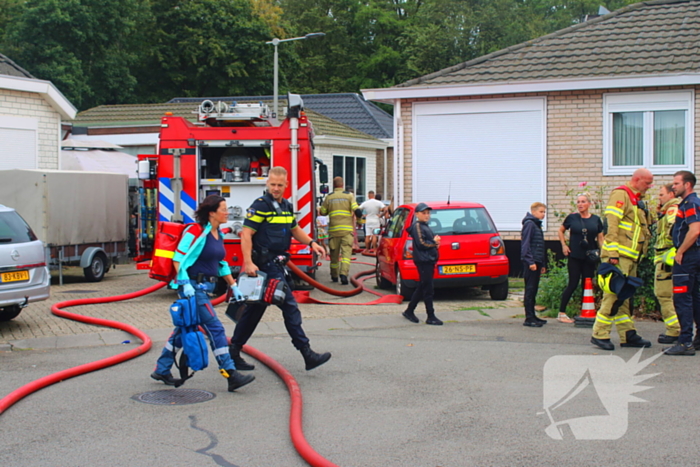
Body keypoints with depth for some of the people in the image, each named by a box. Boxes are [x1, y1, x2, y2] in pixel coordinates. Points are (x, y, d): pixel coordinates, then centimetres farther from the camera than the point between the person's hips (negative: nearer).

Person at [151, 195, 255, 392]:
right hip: (193, 288, -9)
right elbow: (178, 259, -16)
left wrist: (233, 286, 17)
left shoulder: (218, 235, 12)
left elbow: (222, 264, 21)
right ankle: (231, 375, -10)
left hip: (206, 287, 9)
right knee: (215, 329, -11)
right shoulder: (196, 232, -14)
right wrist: (185, 284, -23)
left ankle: (162, 370, 27)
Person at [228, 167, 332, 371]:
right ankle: (307, 354, -4)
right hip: (266, 263, -9)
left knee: (255, 309, 12)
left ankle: (234, 352, 20)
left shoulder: (287, 206, 15)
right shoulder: (260, 205, -11)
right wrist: (248, 263, -24)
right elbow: (246, 234, -16)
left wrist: (312, 243, 10)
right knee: (289, 306, -8)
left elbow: (295, 229, 27)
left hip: (277, 262, 9)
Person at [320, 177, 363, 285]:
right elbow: (357, 211, -8)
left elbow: (323, 212, 13)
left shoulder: (329, 197, 5)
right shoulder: (349, 196, 1)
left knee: (334, 254, 12)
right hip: (347, 230, -2)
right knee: (346, 252, -6)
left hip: (333, 229, 2)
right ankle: (344, 273, -24)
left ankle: (334, 276, 23)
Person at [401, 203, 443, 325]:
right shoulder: (417, 226, -10)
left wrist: (435, 242, 3)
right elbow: (421, 243, -18)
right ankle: (431, 317, -5)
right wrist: (434, 242, -7)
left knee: (421, 288, 14)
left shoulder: (425, 226, 20)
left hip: (429, 261, 10)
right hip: (423, 261, -10)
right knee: (428, 289, -8)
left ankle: (409, 311, 23)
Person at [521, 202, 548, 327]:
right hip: (531, 262, -9)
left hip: (536, 262, 9)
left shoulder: (537, 225, 20)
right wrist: (530, 261, -22)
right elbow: (526, 244, -17)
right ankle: (529, 318, -8)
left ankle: (532, 316, 18)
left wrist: (543, 264, 20)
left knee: (533, 290, 12)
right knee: (530, 289, -8)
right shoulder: (529, 224, -9)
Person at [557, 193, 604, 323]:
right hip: (574, 256, -2)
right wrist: (564, 245, 1)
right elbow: (560, 231, 13)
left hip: (590, 258, 2)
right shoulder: (572, 217, 0)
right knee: (573, 284, -5)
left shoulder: (596, 219, 4)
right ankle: (561, 313, 1)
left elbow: (600, 238, 8)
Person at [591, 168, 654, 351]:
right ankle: (599, 334, -8)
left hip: (631, 258, 10)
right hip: (619, 256, -10)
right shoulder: (620, 195, -8)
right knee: (613, 293, -11)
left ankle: (628, 335, 14)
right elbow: (611, 224, -17)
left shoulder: (637, 200, 22)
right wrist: (613, 253, -22)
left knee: (624, 296, 11)